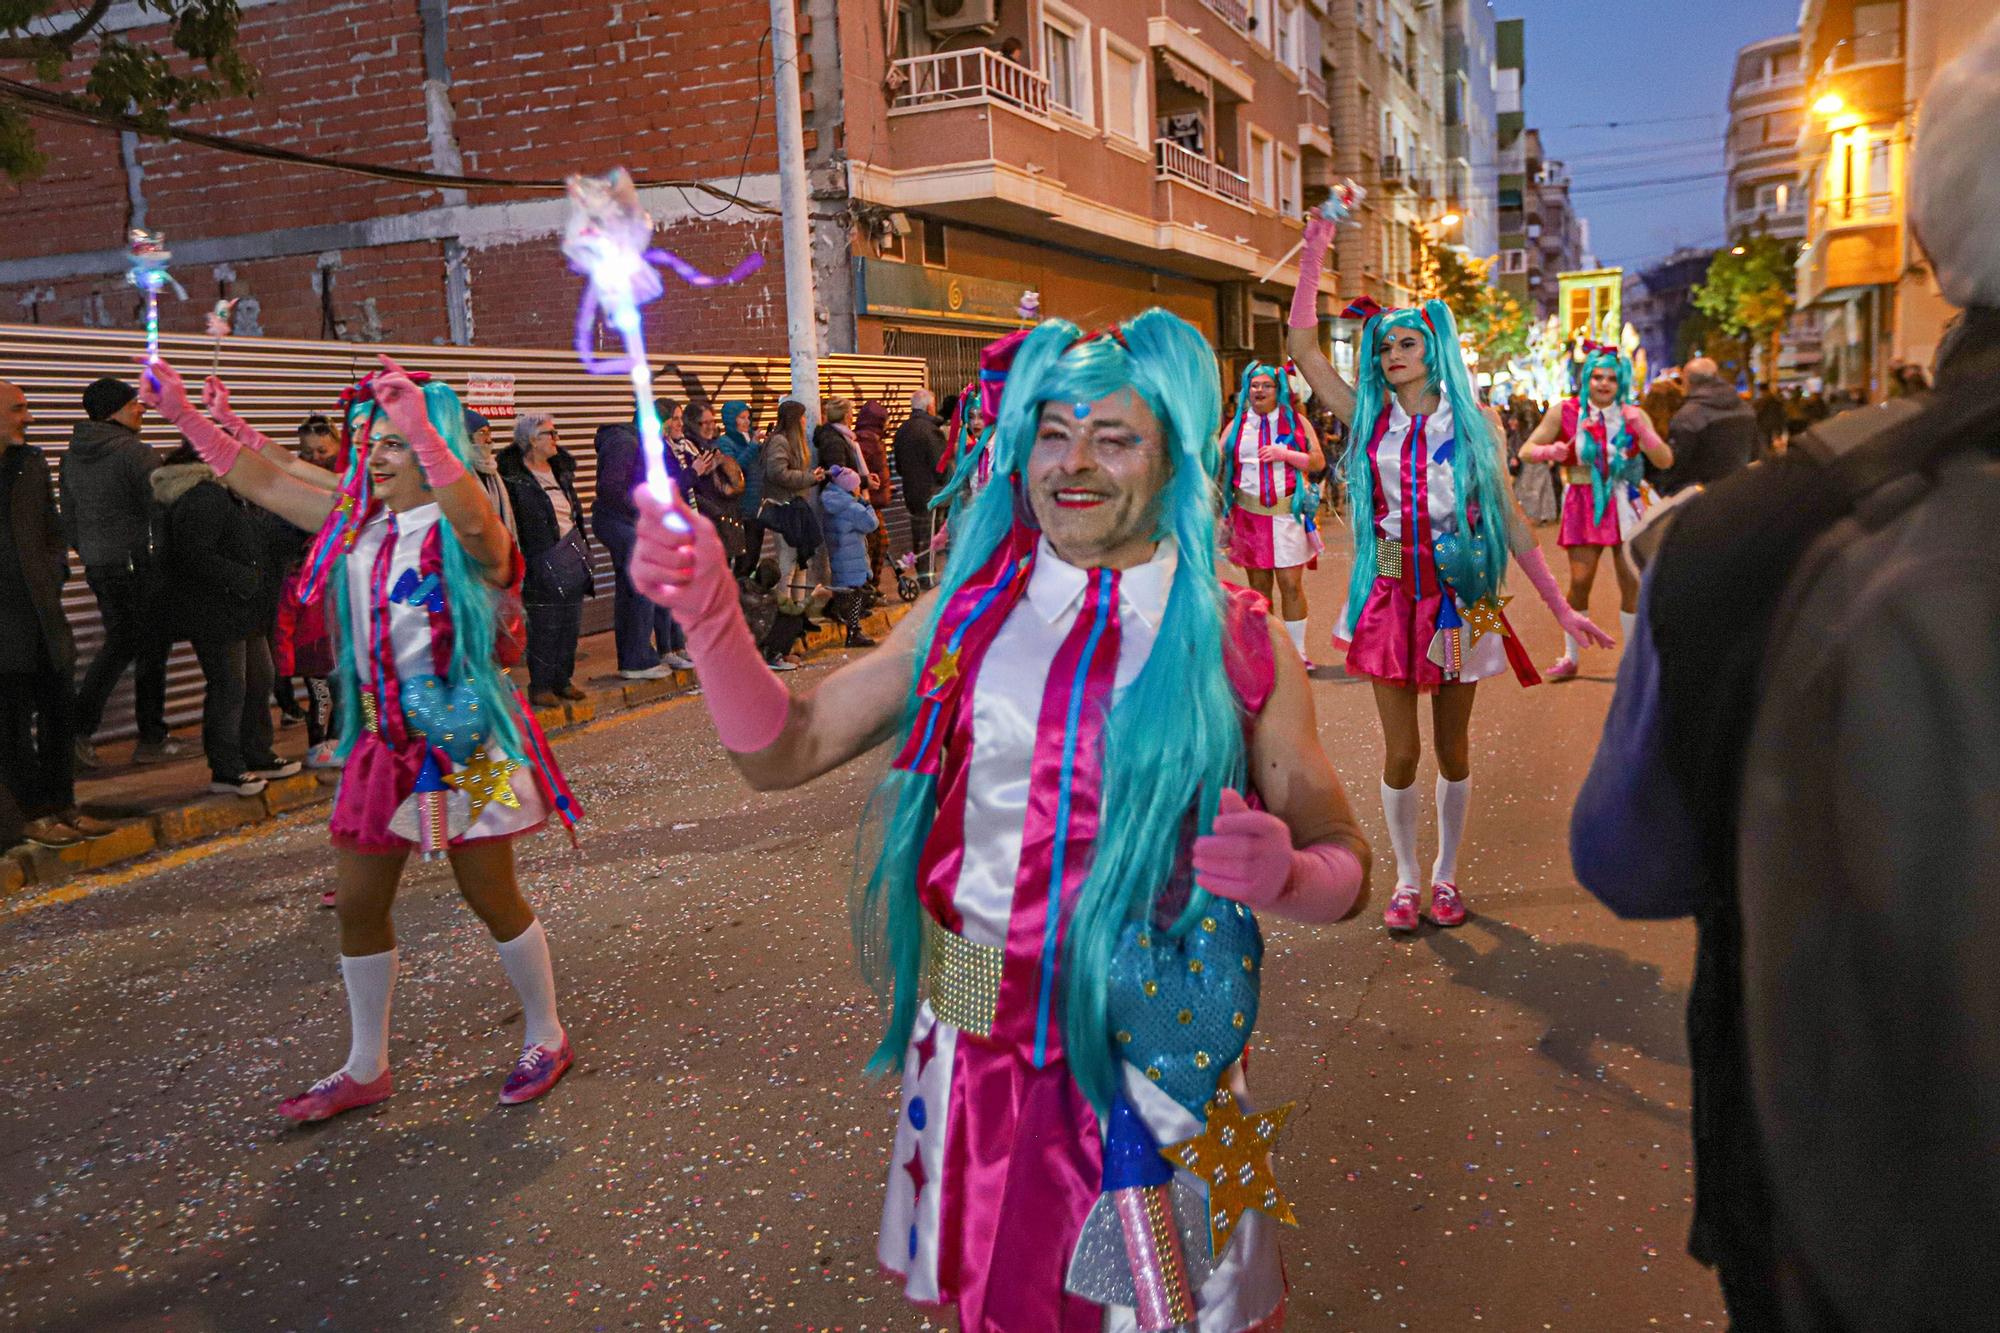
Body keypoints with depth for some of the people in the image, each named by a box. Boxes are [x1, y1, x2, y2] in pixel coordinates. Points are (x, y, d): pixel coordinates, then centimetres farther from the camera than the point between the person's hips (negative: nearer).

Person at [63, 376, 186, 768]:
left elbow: (69, 518, 16)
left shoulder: (71, 457, 10)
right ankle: (152, 741, 11)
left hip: (97, 568, 8)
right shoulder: (135, 453, -15)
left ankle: (80, 725, 6)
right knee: (152, 649, 4)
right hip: (138, 563, -7)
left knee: (119, 641, 19)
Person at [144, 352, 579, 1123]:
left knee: (492, 899, 4)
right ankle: (366, 1068, 26)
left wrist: (417, 422, -44)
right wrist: (179, 411, 6)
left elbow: (476, 518, -38)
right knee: (357, 905, 10)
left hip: (465, 743, -7)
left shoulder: (461, 533, -13)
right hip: (383, 743, 7)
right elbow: (262, 482, 12)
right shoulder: (354, 523, 8)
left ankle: (546, 1036, 25)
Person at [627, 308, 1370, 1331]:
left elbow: (1341, 865, -3)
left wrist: (1282, 872, -26)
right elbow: (782, 750, -3)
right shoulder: (969, 613, 0)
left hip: (1147, 1056, -2)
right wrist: (708, 612, -19)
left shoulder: (1236, 643, -7)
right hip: (974, 1046, 3)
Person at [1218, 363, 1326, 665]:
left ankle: (1297, 651, 7)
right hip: (1249, 514, 2)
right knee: (1258, 584, 8)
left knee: (1291, 584, -3)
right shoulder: (1237, 425, 10)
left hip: (1288, 512, -2)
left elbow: (1319, 461, 0)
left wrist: (1285, 454, -13)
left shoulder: (1296, 421, 5)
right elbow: (1218, 463, 6)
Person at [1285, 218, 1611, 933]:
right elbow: (1302, 348, -1)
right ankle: (1407, 879, 20)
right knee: (1400, 752, 3)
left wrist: (1561, 607, 0)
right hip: (1390, 596, 0)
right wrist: (1313, 257, -3)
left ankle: (1446, 874, 25)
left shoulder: (1475, 423, 2)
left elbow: (1507, 516, 3)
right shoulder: (1369, 418, 4)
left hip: (1459, 597, 0)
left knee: (1453, 749, 9)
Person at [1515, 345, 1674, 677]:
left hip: (1626, 504, 1)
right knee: (1580, 580, -5)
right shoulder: (1565, 412, 0)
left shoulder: (1634, 415, 4)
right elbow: (1526, 451, 0)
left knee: (1633, 583, 0)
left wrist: (1641, 430, -18)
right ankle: (1570, 657, 10)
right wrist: (1553, 452, -20)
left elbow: (1665, 461, -3)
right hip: (1584, 504, -1)